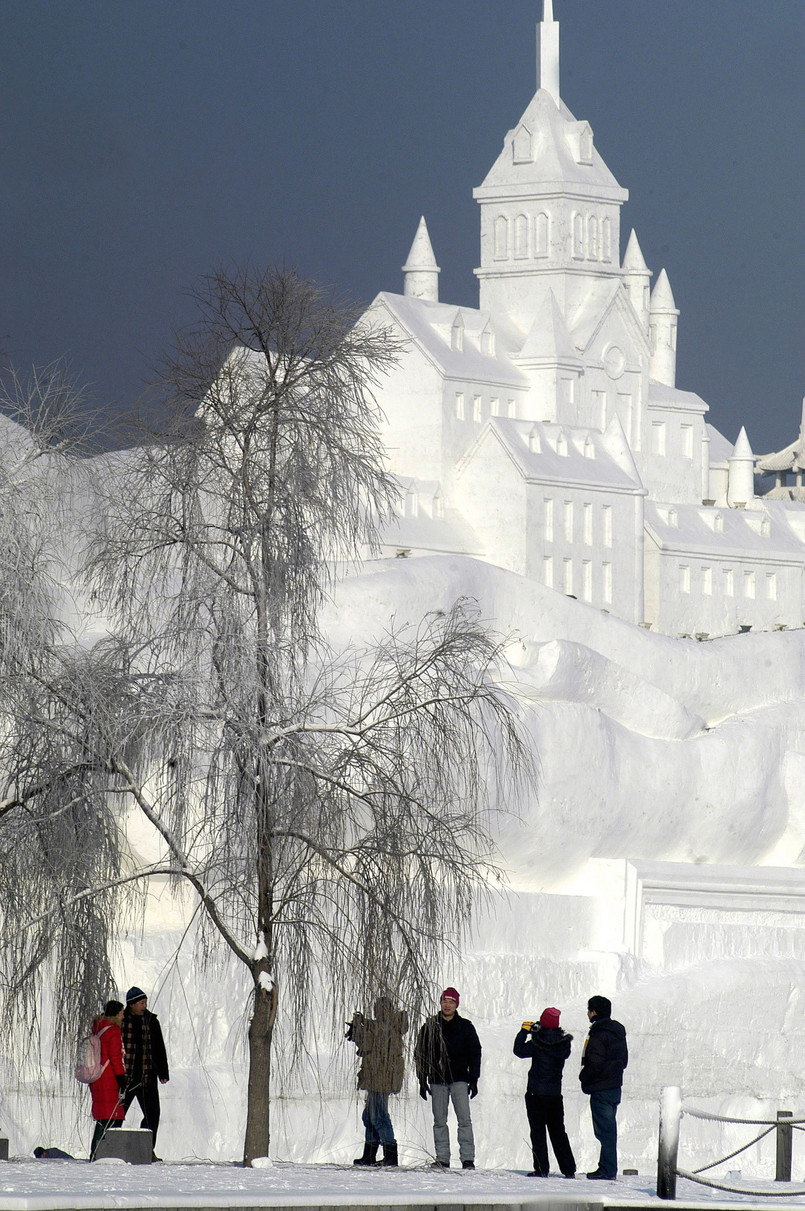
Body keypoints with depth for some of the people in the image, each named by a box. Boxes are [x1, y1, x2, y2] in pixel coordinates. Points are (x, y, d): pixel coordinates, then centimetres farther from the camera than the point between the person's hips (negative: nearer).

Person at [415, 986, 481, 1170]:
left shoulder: (465, 1026, 6)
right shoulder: (430, 1027, 8)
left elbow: (475, 1053, 7)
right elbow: (421, 1053, 12)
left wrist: (474, 1080, 0)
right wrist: (422, 1081, 6)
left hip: (459, 1079, -2)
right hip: (437, 1079, 2)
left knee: (464, 1119, -8)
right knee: (439, 1121, 2)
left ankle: (467, 1158, -9)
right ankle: (442, 1158, 6)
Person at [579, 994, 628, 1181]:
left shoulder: (598, 1034, -16)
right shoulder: (618, 1031, 13)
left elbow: (595, 1062, -21)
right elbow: (624, 1060, 19)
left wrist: (583, 1077, -5)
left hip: (601, 1089, -9)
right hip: (615, 1086, 9)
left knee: (604, 1130, -7)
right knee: (609, 1129, 14)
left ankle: (607, 1170, -7)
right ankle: (609, 1168, 17)